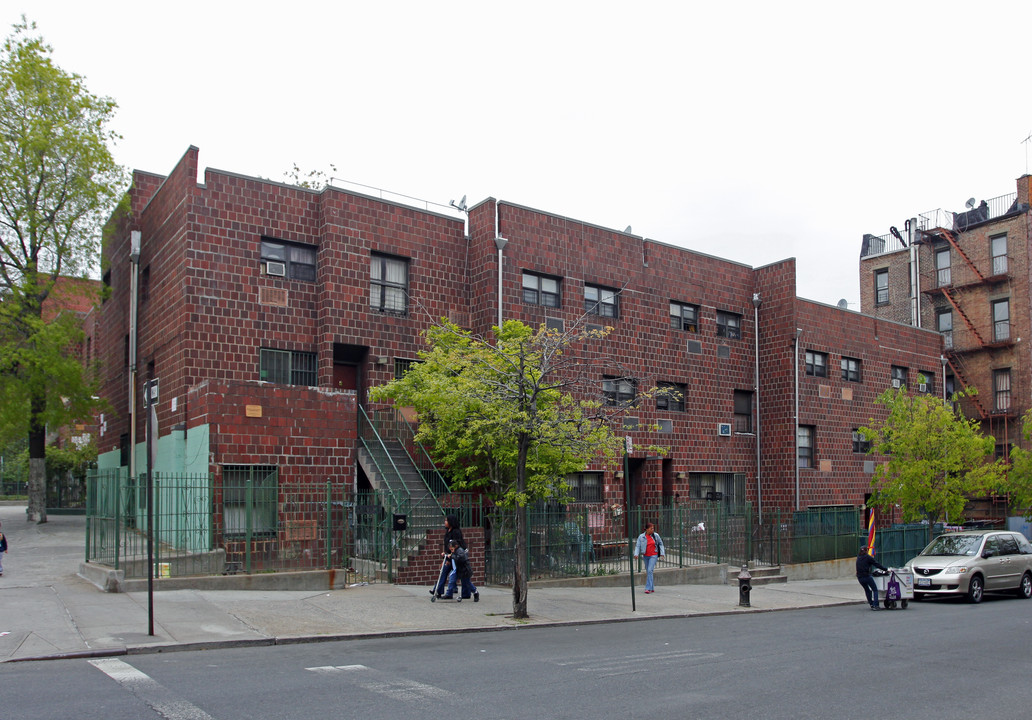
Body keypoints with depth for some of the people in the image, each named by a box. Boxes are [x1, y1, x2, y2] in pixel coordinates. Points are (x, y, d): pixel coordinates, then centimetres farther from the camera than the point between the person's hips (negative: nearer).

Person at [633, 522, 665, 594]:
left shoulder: (656, 535, -3)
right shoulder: (641, 536, -3)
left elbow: (660, 544, 10)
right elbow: (638, 546, -6)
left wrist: (662, 553, 5)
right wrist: (636, 554, -20)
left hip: (653, 555, -3)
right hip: (646, 556, 3)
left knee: (650, 571, -16)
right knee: (648, 572, 10)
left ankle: (648, 588, -15)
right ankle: (652, 588, 23)